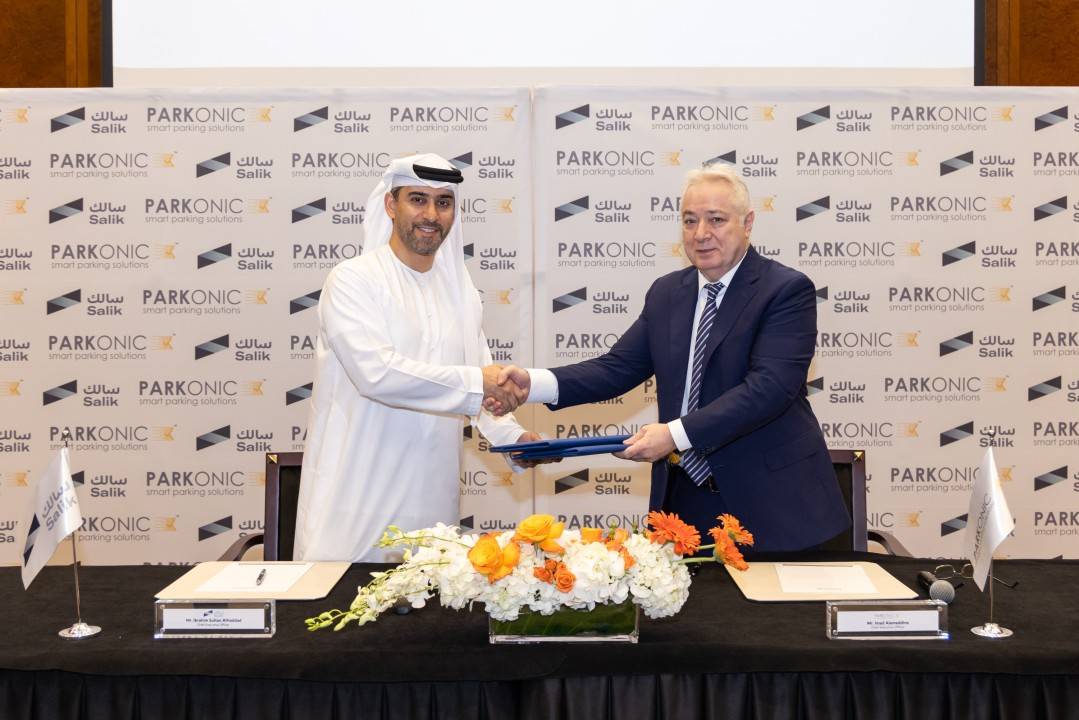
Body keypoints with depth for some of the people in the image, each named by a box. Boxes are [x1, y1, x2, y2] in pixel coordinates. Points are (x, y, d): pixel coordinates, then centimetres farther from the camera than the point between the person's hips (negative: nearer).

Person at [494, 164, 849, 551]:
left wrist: (676, 433, -29)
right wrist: (534, 383, -12)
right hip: (684, 499, 5)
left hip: (772, 502, -4)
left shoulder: (788, 290, -10)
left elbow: (769, 385, -21)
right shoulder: (666, 293, 9)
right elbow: (619, 366, 4)